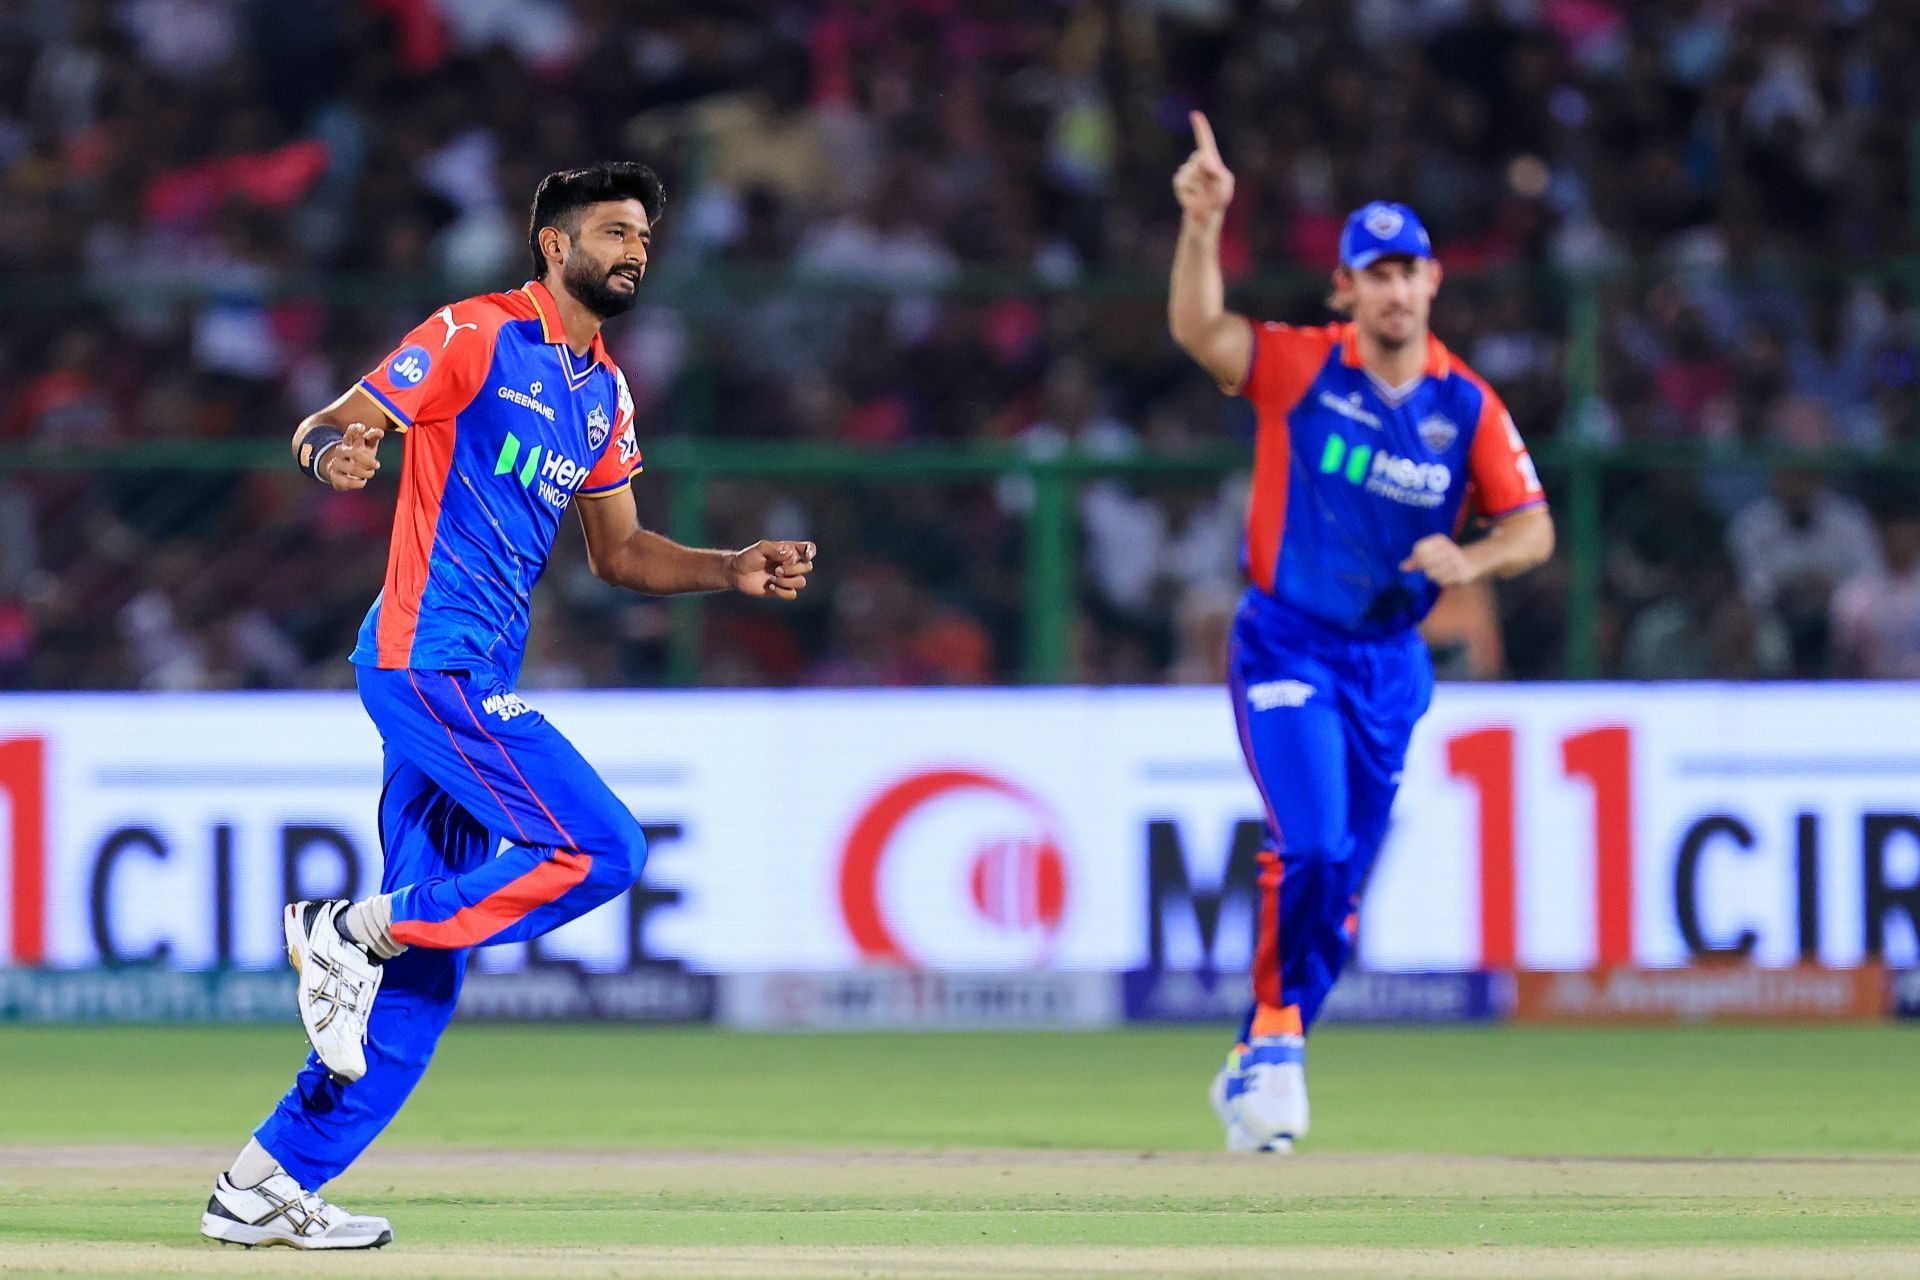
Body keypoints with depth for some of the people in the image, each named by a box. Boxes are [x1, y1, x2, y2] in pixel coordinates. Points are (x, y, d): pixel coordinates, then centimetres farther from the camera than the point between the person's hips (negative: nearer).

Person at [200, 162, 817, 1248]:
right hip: (426, 659, -9)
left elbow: (618, 551, 26)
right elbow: (329, 429, -11)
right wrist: (339, 452, -35)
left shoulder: (605, 394, 19)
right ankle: (354, 931, -8)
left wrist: (733, 572, 10)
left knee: (425, 966, 6)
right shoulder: (477, 337, -6)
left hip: (476, 685, 9)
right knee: (601, 848, -19)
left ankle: (271, 1186, 10)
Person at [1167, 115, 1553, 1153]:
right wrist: (1203, 226, -42)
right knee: (1313, 846, -22)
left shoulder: (1467, 405, 1)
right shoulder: (1301, 367, -8)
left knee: (1342, 881, 9)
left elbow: (1532, 527, 1)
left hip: (1391, 664, 4)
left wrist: (1470, 560, -20)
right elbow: (1198, 330, -25)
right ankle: (1276, 1036, -8)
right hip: (1287, 647, -4)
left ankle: (1256, 1066, 23)